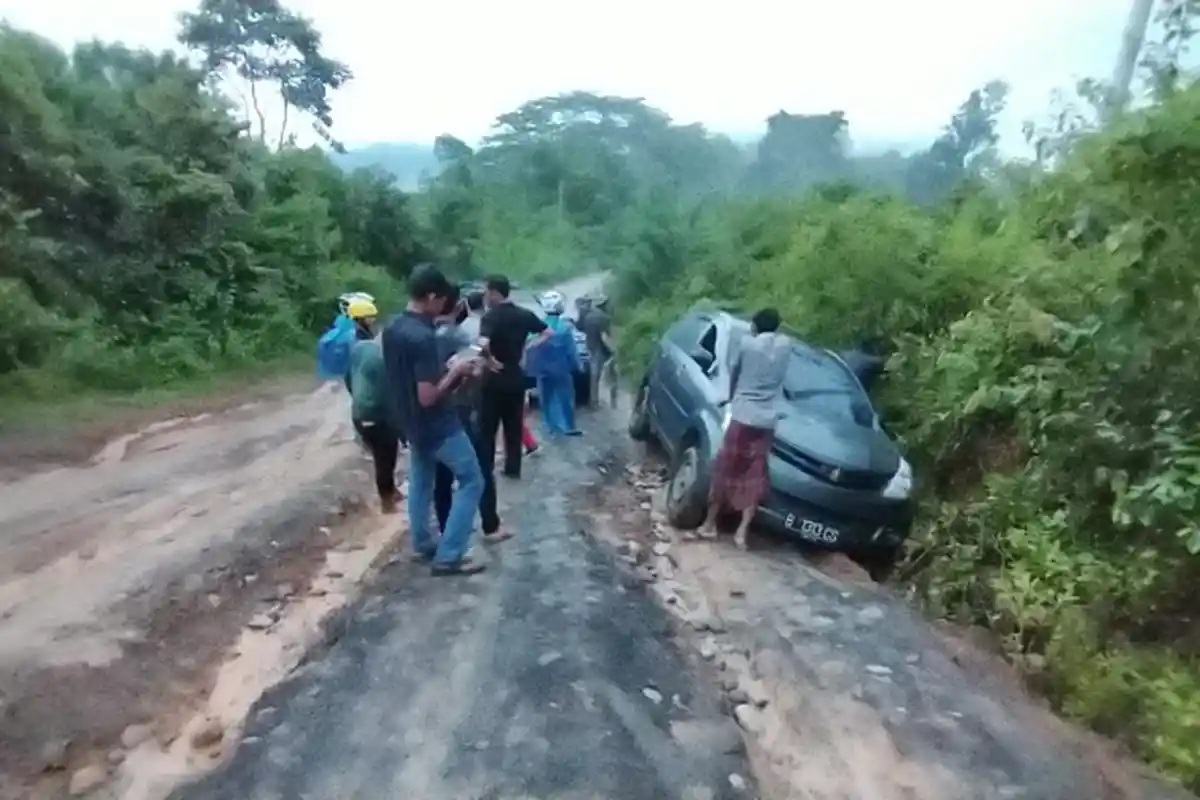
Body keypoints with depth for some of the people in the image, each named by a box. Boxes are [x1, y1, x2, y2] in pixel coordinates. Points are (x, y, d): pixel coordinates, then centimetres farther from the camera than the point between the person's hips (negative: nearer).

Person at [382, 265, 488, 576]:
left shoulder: (392, 329, 2)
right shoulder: (423, 337, -27)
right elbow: (428, 396, -28)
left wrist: (445, 368, 9)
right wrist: (455, 371, -15)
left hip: (410, 423, 9)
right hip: (439, 426, -9)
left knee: (420, 483, 22)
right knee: (471, 481, 3)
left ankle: (422, 545, 36)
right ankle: (448, 556, 4)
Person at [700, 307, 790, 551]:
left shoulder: (747, 343, -2)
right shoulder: (785, 345, 6)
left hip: (742, 416, -2)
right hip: (767, 421, 2)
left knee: (726, 469, 8)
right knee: (755, 476, 8)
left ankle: (710, 524, 15)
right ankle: (742, 531, 3)